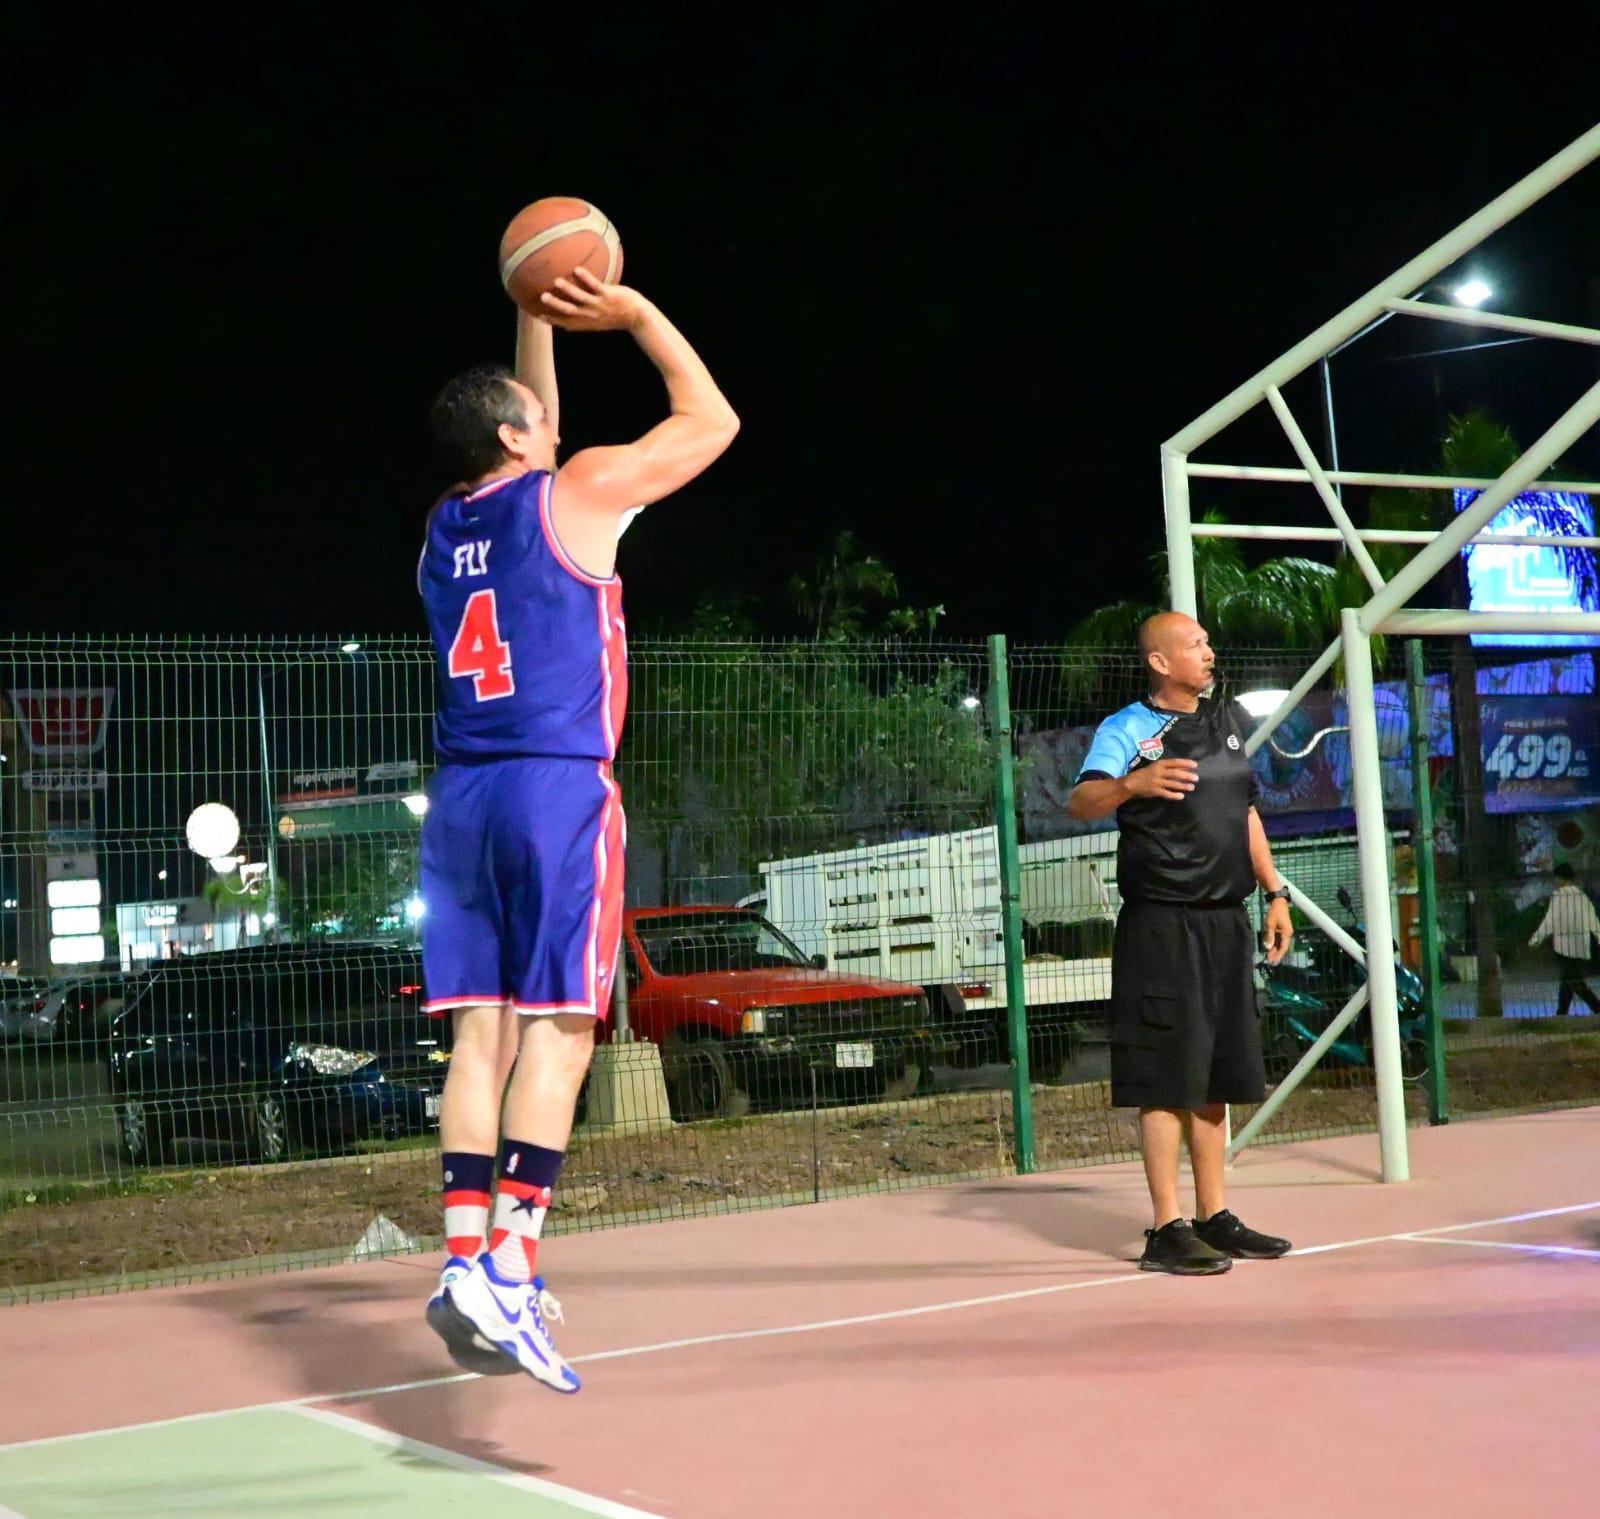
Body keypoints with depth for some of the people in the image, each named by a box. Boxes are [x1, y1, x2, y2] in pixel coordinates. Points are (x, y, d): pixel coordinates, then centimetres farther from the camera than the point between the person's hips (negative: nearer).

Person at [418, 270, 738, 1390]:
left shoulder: (446, 524, 16)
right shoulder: (577, 495, -1)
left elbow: (529, 448, 37)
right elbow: (712, 421, 9)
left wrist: (537, 324, 37)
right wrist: (637, 315, 16)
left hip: (462, 798, 6)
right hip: (560, 791, -6)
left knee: (484, 1032, 5)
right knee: (557, 1034, -7)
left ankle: (466, 1261, -1)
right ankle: (509, 1268, -16)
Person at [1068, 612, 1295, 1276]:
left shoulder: (1230, 721, 16)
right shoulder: (1126, 729, -7)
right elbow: (1080, 802, -22)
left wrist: (1275, 894, 20)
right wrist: (1132, 783, -41)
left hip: (1226, 922, 7)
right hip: (1160, 927, -7)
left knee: (1215, 1076, 11)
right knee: (1166, 1079, -7)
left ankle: (1214, 1217, 20)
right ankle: (1167, 1229, -4)